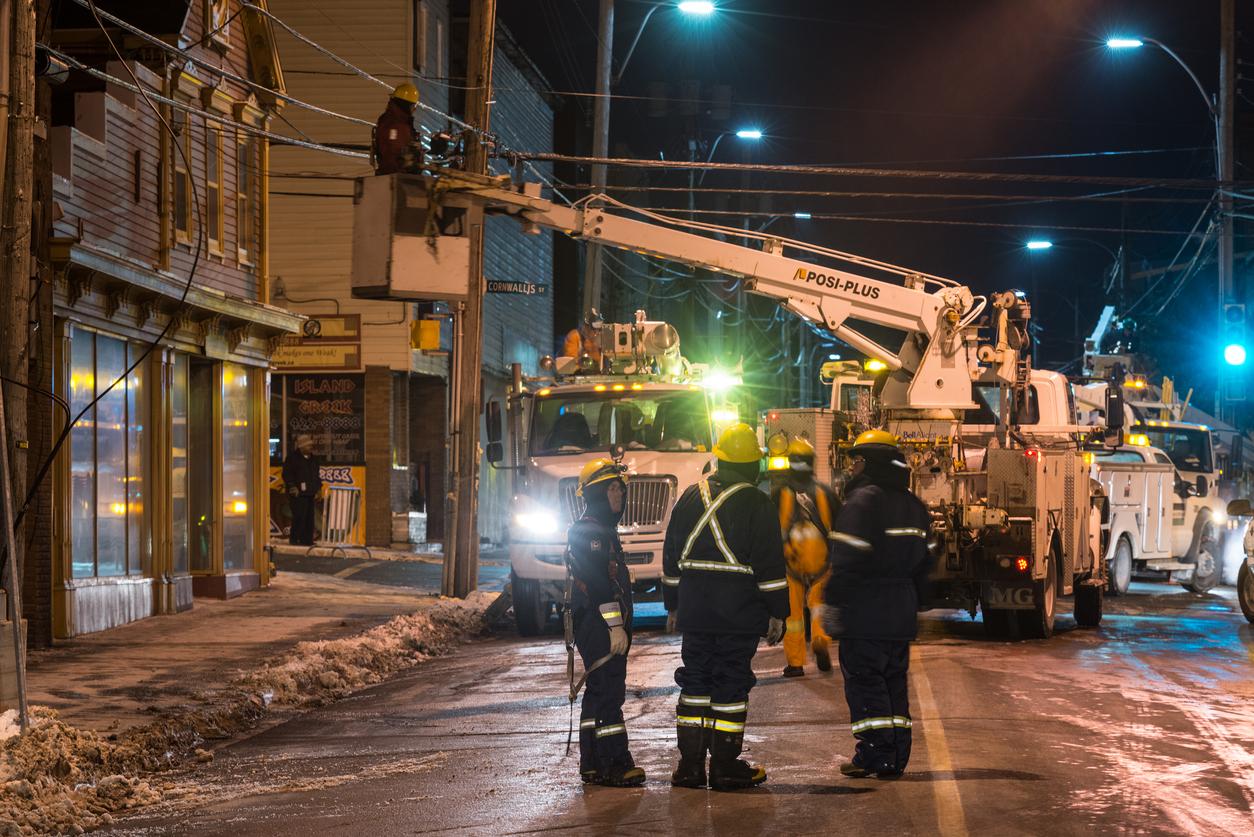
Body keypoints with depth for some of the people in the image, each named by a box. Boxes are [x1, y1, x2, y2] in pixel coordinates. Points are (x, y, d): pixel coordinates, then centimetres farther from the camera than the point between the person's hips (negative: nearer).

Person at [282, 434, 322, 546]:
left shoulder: (313, 459, 18)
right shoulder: (292, 457, -5)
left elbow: (316, 474, 28)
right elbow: (287, 474, -9)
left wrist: (318, 486, 17)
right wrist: (292, 486, -16)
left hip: (310, 494, 8)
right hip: (298, 494, -8)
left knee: (309, 518, 7)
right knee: (299, 516, -13)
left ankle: (307, 540, 12)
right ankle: (294, 539, -6)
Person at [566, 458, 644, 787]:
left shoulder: (604, 530, 22)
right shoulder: (589, 531, -12)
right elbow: (598, 582, -20)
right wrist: (615, 626, -24)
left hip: (606, 627, 11)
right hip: (598, 624, -11)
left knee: (599, 693, 12)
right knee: (609, 692, -13)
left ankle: (592, 766, 17)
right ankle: (616, 764, -15)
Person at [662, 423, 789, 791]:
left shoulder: (690, 498, 8)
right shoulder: (755, 503, -7)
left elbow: (671, 557, 14)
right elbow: (770, 564, -8)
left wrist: (673, 606, 21)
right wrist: (777, 613, -1)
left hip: (694, 611, 4)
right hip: (739, 614, -4)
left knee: (695, 681, 10)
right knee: (731, 684, 0)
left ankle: (690, 764, 10)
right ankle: (726, 767, 2)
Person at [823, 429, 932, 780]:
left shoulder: (863, 500, -13)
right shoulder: (914, 506, 15)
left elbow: (848, 560, -19)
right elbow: (923, 563, 18)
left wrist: (832, 604, -14)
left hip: (865, 611, -8)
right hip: (902, 613, 8)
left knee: (863, 679, -3)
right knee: (894, 682, 12)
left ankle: (874, 754, -7)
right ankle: (896, 757, 13)